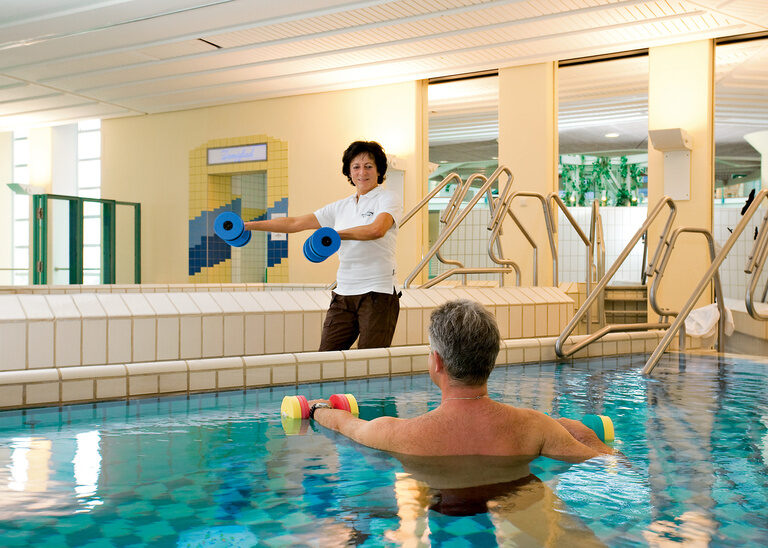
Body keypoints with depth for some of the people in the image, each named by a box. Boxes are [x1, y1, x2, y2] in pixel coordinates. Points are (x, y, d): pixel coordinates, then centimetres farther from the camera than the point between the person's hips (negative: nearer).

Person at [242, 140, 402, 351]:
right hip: (343, 294, 6)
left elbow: (377, 230, -23)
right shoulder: (341, 207, 16)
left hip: (377, 294, -6)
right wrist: (248, 226, 14)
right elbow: (295, 223, 17)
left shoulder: (388, 199, -1)